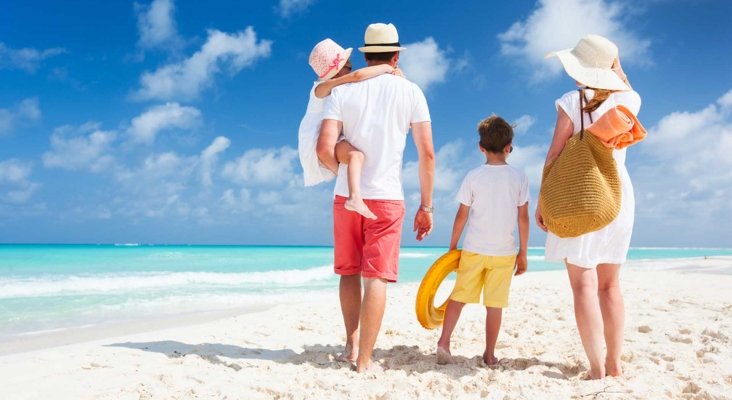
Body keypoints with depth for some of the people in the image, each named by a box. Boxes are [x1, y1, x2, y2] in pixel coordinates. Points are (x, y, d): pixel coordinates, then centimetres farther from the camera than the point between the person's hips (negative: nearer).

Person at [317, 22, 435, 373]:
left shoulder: (342, 91, 2)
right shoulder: (410, 91, 1)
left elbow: (324, 148, -9)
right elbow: (427, 154, -3)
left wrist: (345, 171, 12)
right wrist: (426, 206, 5)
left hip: (346, 196, 2)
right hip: (387, 197, -2)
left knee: (349, 272, 17)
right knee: (376, 277, 0)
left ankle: (351, 344, 25)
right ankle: (365, 359, 2)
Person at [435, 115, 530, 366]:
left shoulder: (473, 177, -4)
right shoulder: (519, 177, -2)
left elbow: (461, 216, -2)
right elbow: (523, 218, -1)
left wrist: (453, 246, 9)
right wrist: (523, 253, 7)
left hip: (473, 249, 0)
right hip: (504, 252, 0)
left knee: (459, 296, 11)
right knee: (495, 304, 6)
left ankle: (444, 342, 1)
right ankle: (489, 354, 14)